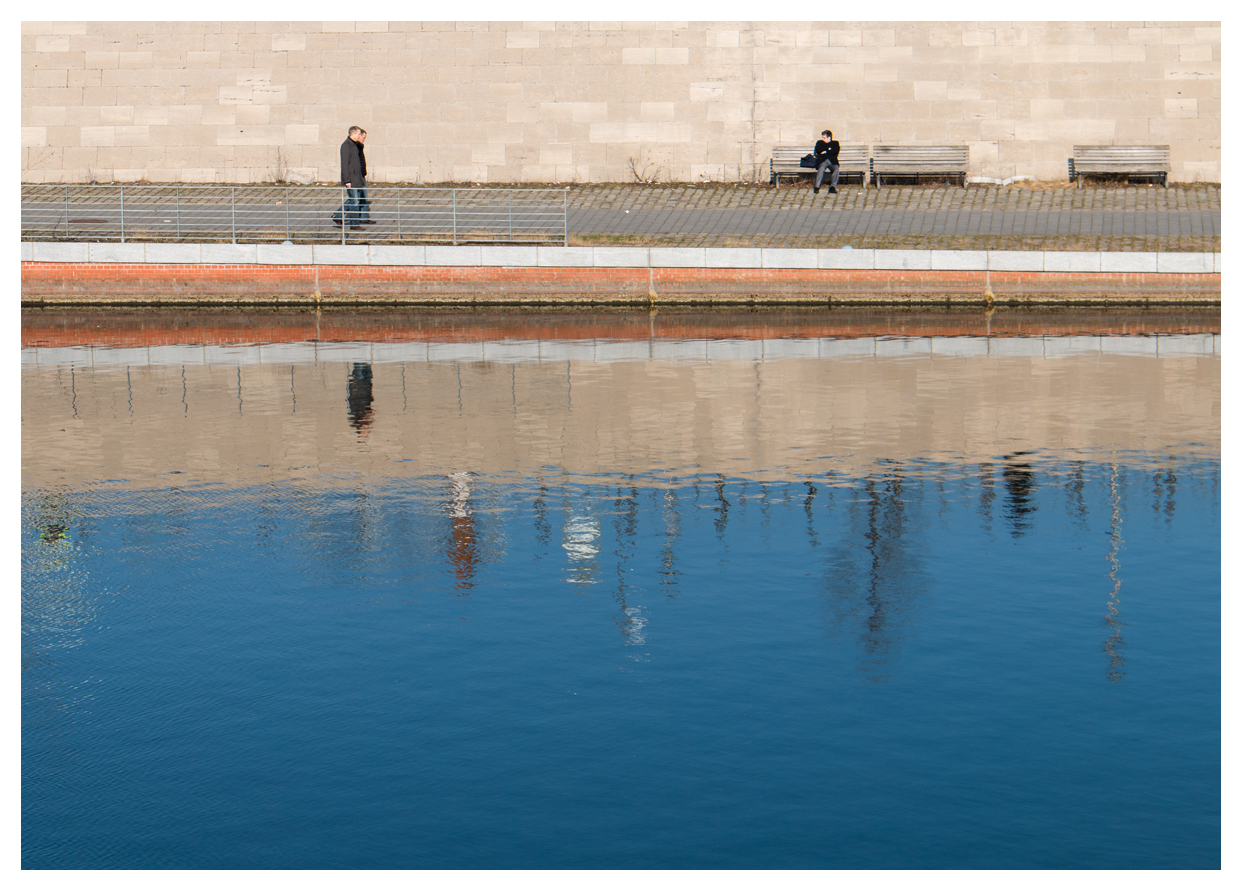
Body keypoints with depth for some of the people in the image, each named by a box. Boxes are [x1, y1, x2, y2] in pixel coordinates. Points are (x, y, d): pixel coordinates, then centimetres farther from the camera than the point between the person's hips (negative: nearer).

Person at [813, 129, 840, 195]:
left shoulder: (835, 143, 20)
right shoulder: (819, 142, 24)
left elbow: (836, 151, 0)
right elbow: (818, 150, 3)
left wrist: (826, 152, -2)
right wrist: (828, 148, 3)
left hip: (832, 161, 0)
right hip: (822, 161, 0)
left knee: (837, 169, -33)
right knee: (821, 168, -36)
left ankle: (832, 187, -38)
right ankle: (817, 187, -42)